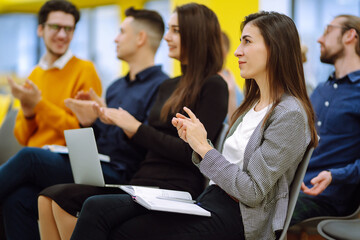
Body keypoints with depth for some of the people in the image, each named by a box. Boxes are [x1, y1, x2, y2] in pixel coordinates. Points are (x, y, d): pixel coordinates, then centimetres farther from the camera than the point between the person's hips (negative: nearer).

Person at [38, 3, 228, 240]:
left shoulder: (213, 86, -3)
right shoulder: (169, 87, 23)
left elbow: (194, 153, -12)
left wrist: (137, 128, -8)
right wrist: (121, 124, 7)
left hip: (174, 189, -8)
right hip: (143, 182, 8)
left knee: (64, 199, -22)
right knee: (49, 198, -10)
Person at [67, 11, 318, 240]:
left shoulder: (290, 115, -12)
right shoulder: (252, 105, 17)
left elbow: (252, 192, -16)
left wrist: (204, 147, -11)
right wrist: (195, 142, 0)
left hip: (236, 218, -8)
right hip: (209, 201, 8)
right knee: (96, 208, -8)